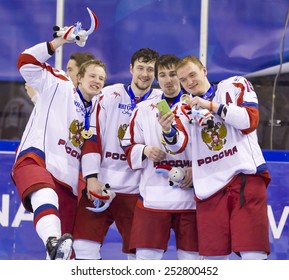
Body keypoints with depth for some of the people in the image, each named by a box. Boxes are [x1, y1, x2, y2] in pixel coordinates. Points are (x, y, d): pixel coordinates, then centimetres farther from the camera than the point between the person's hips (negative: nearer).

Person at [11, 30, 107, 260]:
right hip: (34, 161, -6)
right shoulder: (60, 87, 10)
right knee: (46, 196, -42)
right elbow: (27, 63, 1)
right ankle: (53, 241, -65)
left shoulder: (97, 109, 25)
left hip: (67, 180, 7)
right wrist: (59, 41, -4)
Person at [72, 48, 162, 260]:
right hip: (101, 184, 0)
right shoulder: (109, 95, 4)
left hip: (138, 190, 0)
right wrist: (91, 177, -7)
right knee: (84, 245, -6)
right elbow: (92, 137, 2)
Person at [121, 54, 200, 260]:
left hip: (190, 196, -1)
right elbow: (129, 148, 14)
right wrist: (145, 150, -7)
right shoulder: (144, 110, 11)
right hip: (153, 195, 1)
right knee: (145, 257, -1)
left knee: (191, 257, 3)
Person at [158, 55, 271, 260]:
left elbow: (251, 120, -7)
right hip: (210, 187, 3)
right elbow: (179, 145, -2)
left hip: (245, 177, -3)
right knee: (213, 256, 2)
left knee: (253, 255, -11)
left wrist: (211, 106, -11)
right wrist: (168, 130, -23)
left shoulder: (236, 86, 9)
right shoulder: (186, 109, 15)